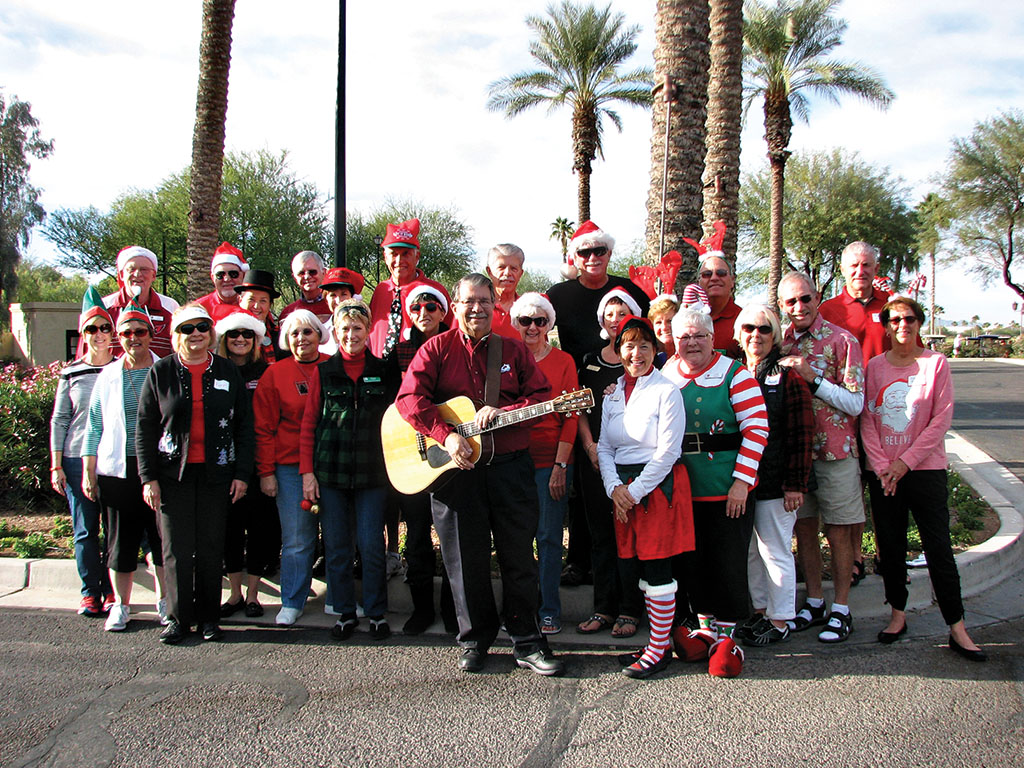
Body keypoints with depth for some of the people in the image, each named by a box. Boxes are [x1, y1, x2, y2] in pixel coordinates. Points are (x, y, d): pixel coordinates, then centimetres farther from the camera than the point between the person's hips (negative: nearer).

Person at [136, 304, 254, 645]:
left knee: (211, 548, 5)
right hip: (173, 475, -1)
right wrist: (148, 477, -4)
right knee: (177, 548, 1)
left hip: (216, 475, 1)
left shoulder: (228, 371, 6)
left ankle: (209, 617, 16)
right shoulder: (161, 372, 3)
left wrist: (242, 473, 0)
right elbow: (145, 428, 3)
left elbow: (244, 425, 7)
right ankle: (178, 618, 12)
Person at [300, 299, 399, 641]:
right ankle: (345, 613, 18)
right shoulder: (324, 372, 6)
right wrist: (307, 471, -1)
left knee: (372, 546, 0)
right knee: (336, 547, 5)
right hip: (330, 472, 1)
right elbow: (308, 424, 6)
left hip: (371, 472, -1)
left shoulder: (384, 371, 6)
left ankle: (377, 613, 13)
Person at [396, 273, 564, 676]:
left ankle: (525, 642, 15)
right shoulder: (437, 348, 3)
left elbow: (541, 395, 3)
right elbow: (409, 397, -8)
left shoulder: (513, 350, 10)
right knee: (466, 560, 7)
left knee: (519, 557, 5)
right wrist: (446, 435, -19)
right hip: (455, 469, -1)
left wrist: (501, 411, -14)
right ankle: (475, 639, 23)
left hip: (510, 465, 2)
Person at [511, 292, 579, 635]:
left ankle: (550, 611, 9)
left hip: (551, 461, -2)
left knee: (548, 536, 0)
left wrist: (560, 466, -9)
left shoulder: (563, 361, 2)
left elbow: (570, 416, -3)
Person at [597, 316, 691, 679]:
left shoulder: (666, 390, -6)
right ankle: (658, 642, 20)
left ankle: (659, 648, 5)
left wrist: (635, 490, -12)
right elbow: (604, 446, 11)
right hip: (622, 489, 6)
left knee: (657, 567, -4)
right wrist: (614, 487, -4)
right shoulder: (613, 392, 12)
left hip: (659, 485, -6)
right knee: (641, 565, 10)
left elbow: (667, 451, -11)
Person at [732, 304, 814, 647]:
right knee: (747, 550, 13)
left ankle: (780, 621, 13)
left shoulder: (788, 378, -7)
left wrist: (795, 484, -14)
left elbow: (801, 436, -10)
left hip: (774, 483, -5)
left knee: (775, 550, 2)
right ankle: (759, 611, 27)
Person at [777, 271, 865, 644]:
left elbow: (855, 404, -13)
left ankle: (841, 610, 13)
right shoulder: (780, 342, 7)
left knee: (838, 532, 2)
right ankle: (814, 603, 23)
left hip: (834, 451, -4)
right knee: (803, 528, 10)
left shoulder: (841, 340, -8)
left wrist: (813, 378, -22)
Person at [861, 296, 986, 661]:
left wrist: (907, 461, -11)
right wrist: (881, 466, -9)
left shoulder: (936, 363, -2)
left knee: (939, 547, -3)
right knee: (890, 546, 9)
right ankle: (898, 614, 23)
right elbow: (867, 419, 2)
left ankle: (957, 628, 3)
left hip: (926, 468, -2)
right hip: (883, 472, 2)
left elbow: (942, 419, -6)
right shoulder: (874, 366, 4)